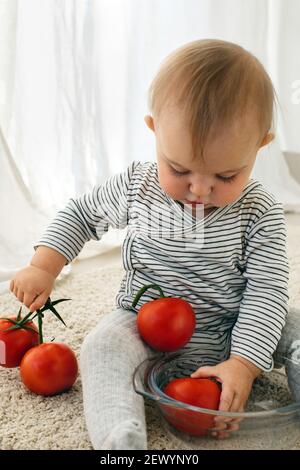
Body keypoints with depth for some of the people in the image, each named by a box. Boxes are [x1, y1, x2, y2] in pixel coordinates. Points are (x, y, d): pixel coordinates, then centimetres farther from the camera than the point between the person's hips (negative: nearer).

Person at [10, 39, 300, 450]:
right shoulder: (136, 187, -9)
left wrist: (243, 362, -26)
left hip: (231, 334, 1)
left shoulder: (260, 213, -13)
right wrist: (44, 267, -5)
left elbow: (266, 292, -15)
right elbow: (80, 214, 7)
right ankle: (119, 435, -43)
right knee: (103, 347, -29)